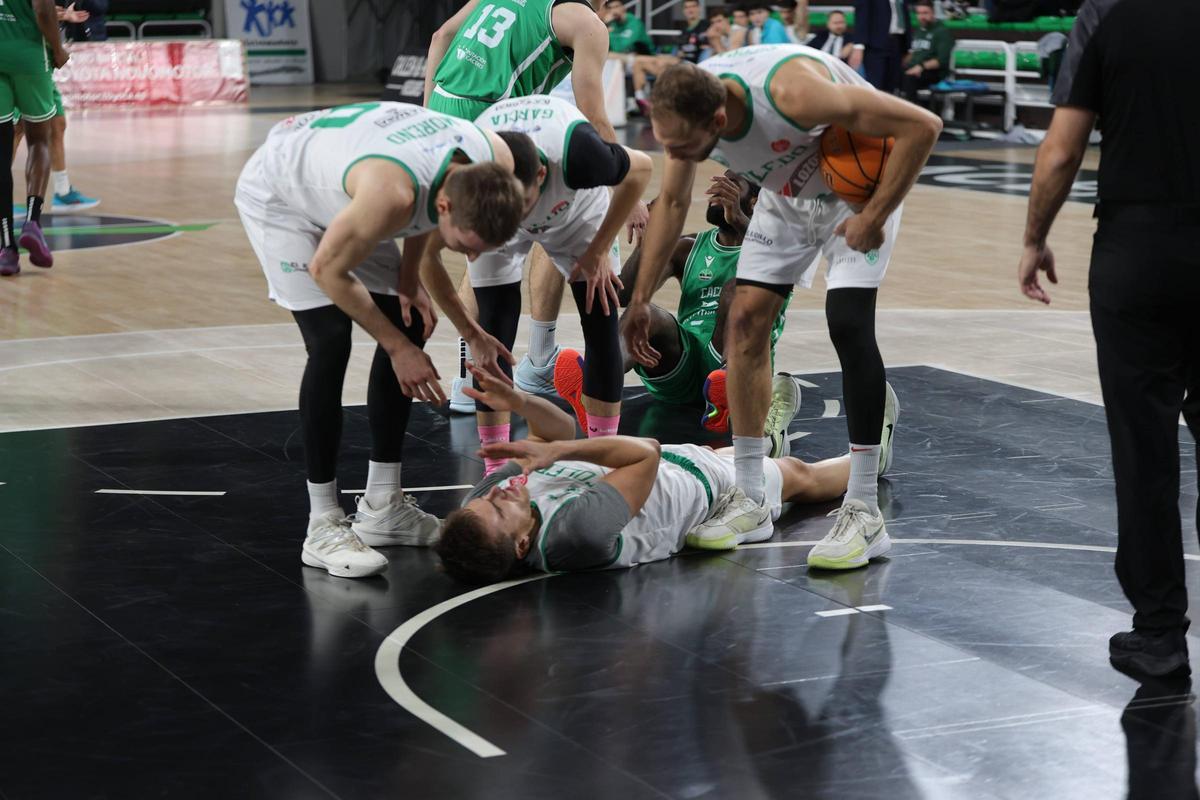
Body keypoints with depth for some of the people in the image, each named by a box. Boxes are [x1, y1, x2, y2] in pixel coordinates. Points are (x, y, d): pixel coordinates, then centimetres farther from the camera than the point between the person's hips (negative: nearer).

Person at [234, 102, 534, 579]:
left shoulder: (493, 164, -24)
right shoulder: (391, 194, -44)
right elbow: (327, 270, -26)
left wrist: (409, 278, -7)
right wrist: (395, 346, -19)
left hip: (336, 189, 8)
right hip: (277, 194, -7)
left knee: (409, 328, 2)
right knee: (330, 341, -19)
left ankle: (381, 507, 13)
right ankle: (322, 526, -11)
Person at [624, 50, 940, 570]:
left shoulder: (790, 92, -42)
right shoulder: (686, 110, -21)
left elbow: (922, 126, -36)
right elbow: (671, 202, -1)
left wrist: (874, 217, -30)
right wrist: (641, 299, 2)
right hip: (786, 192, 6)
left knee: (848, 324, -20)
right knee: (745, 320, -2)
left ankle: (865, 512, -13)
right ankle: (750, 501, 9)